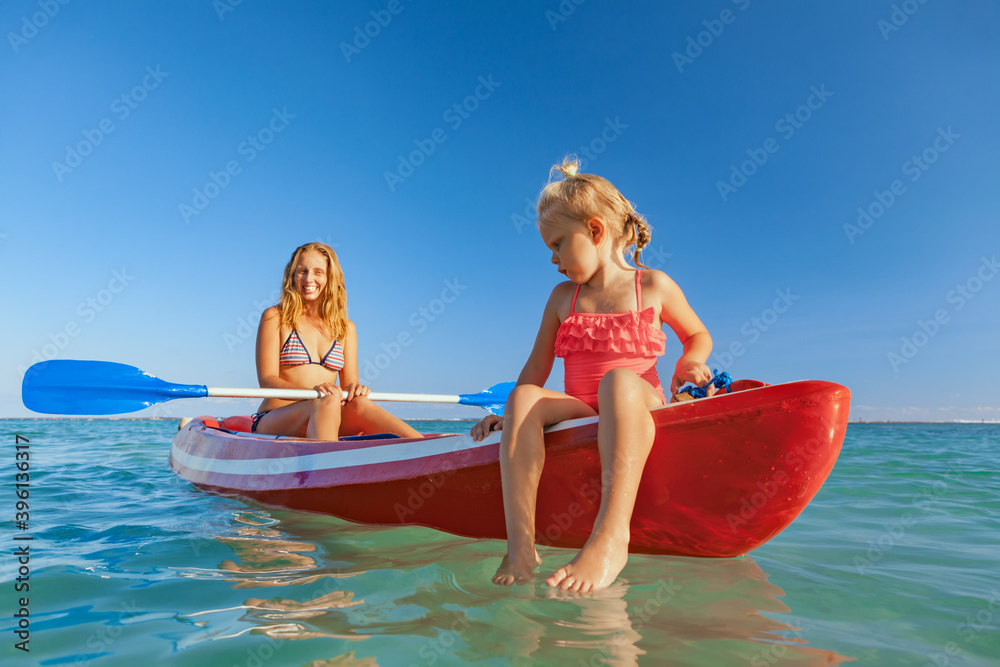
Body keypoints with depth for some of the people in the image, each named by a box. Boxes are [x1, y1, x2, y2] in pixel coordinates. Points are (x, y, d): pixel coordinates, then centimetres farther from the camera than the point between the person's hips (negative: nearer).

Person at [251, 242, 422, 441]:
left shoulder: (346, 328, 14)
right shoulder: (274, 317, 4)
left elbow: (349, 382, 9)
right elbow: (267, 379, -6)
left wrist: (355, 387, -17)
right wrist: (313, 390, -24)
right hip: (273, 420, -2)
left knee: (358, 404, -31)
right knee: (327, 403, -35)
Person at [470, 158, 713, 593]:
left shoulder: (654, 286, 6)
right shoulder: (563, 297, 13)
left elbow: (699, 335, 19)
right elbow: (537, 366, 15)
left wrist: (688, 363, -2)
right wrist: (510, 412, 5)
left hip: (637, 406, -3)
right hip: (579, 410, 3)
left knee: (619, 381, -38)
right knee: (524, 398, -27)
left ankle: (611, 537, -47)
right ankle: (520, 545, -36)